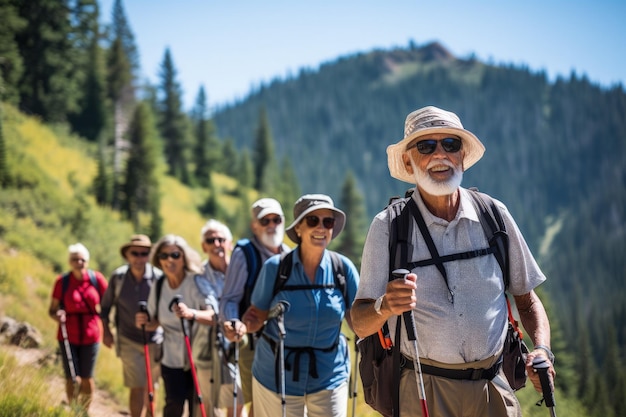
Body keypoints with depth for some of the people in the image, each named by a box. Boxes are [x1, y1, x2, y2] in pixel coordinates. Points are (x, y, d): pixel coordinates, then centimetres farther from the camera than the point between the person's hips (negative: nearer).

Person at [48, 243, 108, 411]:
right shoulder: (62, 281, -6)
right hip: (68, 336, -1)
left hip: (90, 336, 1)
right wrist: (57, 315, -24)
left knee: (87, 378, 9)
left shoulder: (97, 279, -5)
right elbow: (52, 309, -1)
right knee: (71, 378, 0)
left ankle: (85, 411, 29)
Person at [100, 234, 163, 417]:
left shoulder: (159, 277, -10)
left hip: (155, 340, 1)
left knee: (150, 388, 14)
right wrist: (106, 331, 5)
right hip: (129, 341, 0)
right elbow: (105, 306, 9)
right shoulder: (118, 277, -5)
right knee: (137, 388, -8)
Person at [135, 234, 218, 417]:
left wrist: (191, 313, -48)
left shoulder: (196, 282, -15)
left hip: (198, 359, -3)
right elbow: (155, 322, 12)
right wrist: (145, 322, -11)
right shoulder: (159, 286, 0)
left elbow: (213, 315, -29)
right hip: (172, 359, 3)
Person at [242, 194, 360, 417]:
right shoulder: (275, 267, -8)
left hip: (329, 379, 1)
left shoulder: (343, 268, -5)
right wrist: (242, 326, -20)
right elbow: (257, 316, 1)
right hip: (277, 378, -1)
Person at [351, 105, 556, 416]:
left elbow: (527, 299, 10)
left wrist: (542, 350, -7)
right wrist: (384, 307, -29)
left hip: (492, 390, 2)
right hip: (421, 392, -2)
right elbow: (360, 324, -8)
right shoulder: (388, 226, -5)